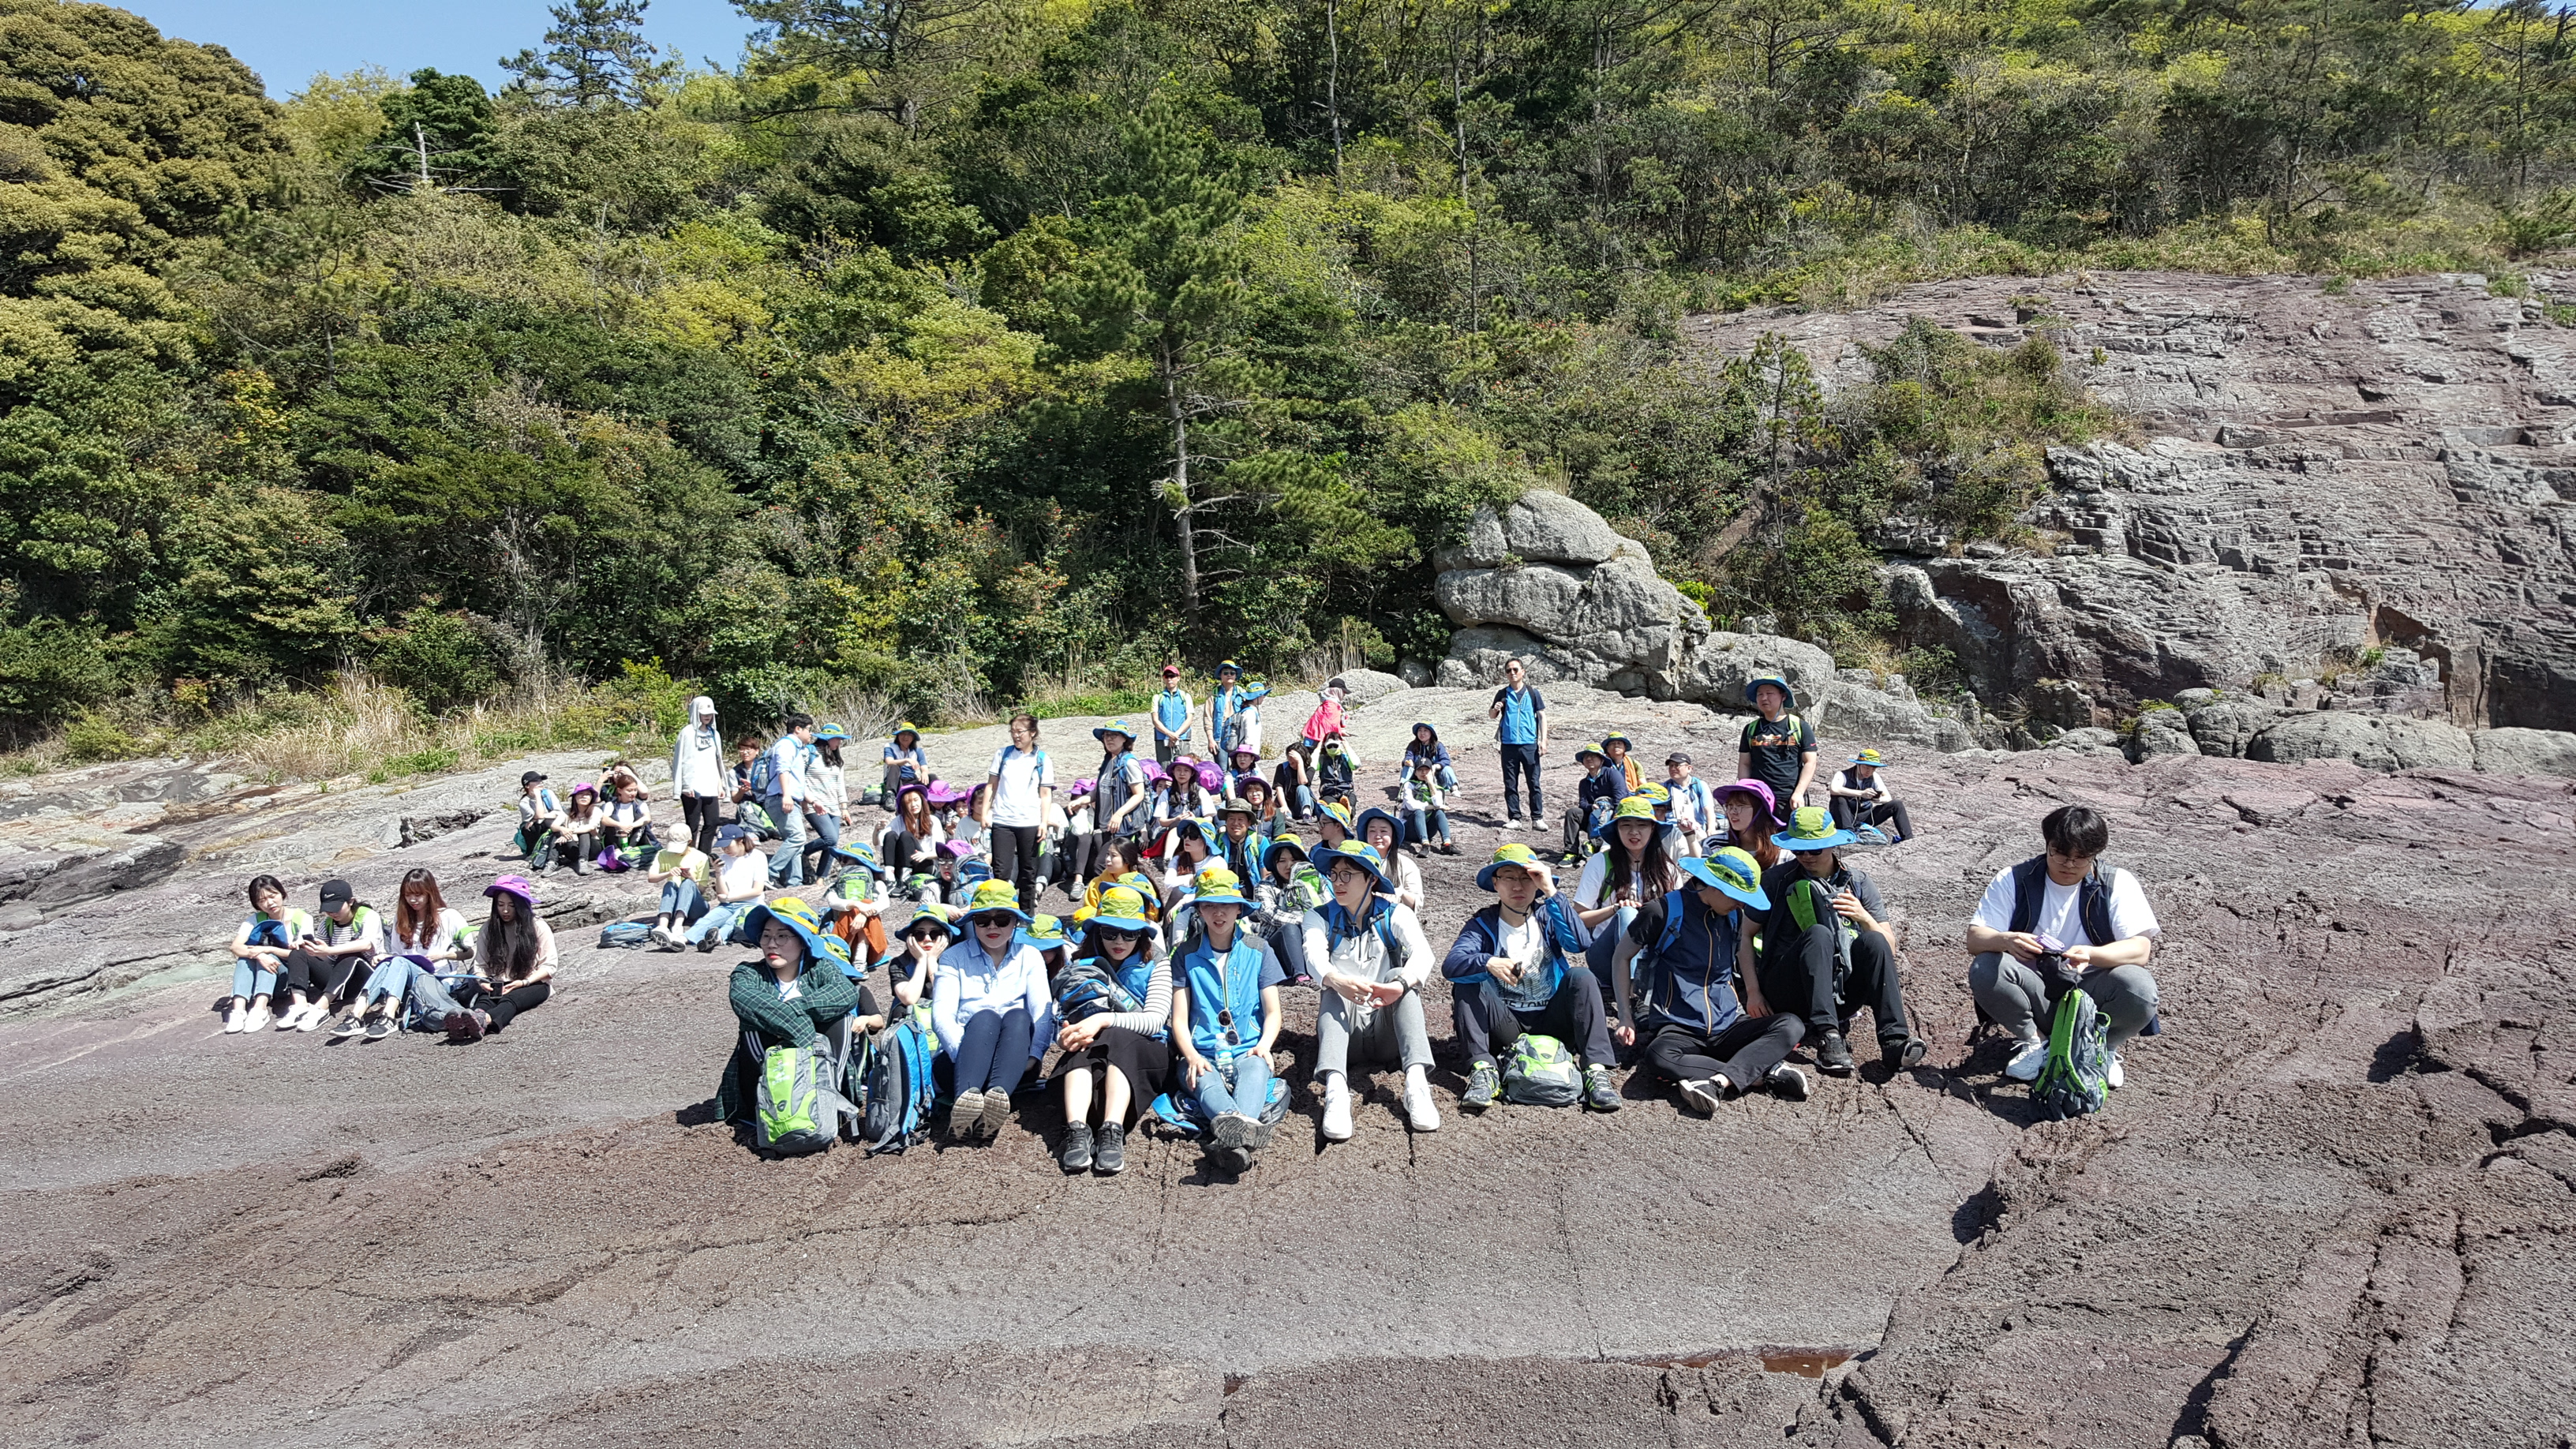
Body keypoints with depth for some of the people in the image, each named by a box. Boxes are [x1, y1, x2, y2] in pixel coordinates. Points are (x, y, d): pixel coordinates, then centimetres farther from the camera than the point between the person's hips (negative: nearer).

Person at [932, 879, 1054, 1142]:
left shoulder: (1029, 957, 16)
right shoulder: (954, 957, 13)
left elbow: (1043, 1011, 1)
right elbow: (942, 1014, -2)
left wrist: (1032, 1054, -18)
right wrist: (961, 1051, -22)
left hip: (1015, 1059, 1)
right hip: (963, 1057, -1)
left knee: (1019, 1016, -30)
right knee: (984, 1017, -32)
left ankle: (998, 1095, -57)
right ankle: (966, 1097, -59)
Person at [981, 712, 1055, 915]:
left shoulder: (1041, 759, 2)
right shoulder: (1003, 754, 7)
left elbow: (1046, 794, 0)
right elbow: (991, 785, 9)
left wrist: (1044, 822, -7)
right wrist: (984, 813, 3)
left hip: (1029, 822, -1)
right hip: (1002, 821, 1)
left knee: (1028, 871, 9)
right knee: (1001, 870, -4)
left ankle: (1027, 913, 20)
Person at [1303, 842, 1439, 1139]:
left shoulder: (1395, 915, 2)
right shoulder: (1321, 917, 4)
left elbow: (1423, 955, -19)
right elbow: (1314, 957, -18)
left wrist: (1400, 984, -43)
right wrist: (1335, 980, -44)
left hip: (1388, 1028, 0)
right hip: (1344, 1026, 0)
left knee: (1400, 975, -26)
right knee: (1334, 988, -28)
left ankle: (1417, 1085, -40)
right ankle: (1334, 1088, -48)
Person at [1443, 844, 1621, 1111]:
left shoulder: (1547, 918, 3)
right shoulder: (1482, 924, -1)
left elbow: (1578, 943, -21)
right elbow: (1451, 965, -21)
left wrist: (1550, 892, -26)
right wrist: (1488, 963, -41)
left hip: (1551, 1020, 0)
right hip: (1506, 1026, 0)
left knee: (1582, 976, -23)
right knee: (1466, 983, -22)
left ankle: (1597, 1071, -31)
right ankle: (1482, 1069, -31)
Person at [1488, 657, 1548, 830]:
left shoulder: (1532, 692, 5)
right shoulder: (1502, 694, 9)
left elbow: (1542, 716, 6)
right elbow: (1492, 716, 16)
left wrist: (1543, 741, -2)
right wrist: (1495, 710, -8)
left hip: (1529, 744, -2)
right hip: (1508, 745, 2)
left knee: (1534, 783, 0)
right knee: (1510, 784, 4)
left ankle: (1537, 818, 6)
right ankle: (1514, 818, 9)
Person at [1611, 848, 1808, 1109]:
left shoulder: (1733, 914, 10)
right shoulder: (1664, 911, -6)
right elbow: (1623, 957, 3)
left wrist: (1753, 994, 10)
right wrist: (1625, 1016, -3)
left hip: (1727, 1026, 5)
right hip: (1679, 1029, -5)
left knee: (1790, 1025, -20)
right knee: (1659, 1056, -38)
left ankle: (1719, 1081, -35)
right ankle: (1766, 1072, -33)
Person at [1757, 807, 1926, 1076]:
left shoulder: (1858, 883, 14)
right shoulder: (1776, 880, 6)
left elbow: (1889, 949, 9)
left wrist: (1864, 917, -10)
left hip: (1841, 991, 2)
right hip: (1791, 990, -2)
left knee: (1873, 941, -26)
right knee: (1818, 934, -32)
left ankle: (1894, 1039, -36)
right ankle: (1827, 1037, -46)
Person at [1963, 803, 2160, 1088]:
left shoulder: (2118, 884, -4)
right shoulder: (2014, 880, -3)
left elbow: (2141, 950, -14)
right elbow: (1975, 939, -11)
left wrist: (2091, 955, -36)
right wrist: (2004, 941, -35)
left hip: (2091, 994, 0)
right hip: (2034, 995, 0)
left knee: (2139, 987, -31)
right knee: (1984, 970, -29)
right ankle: (2033, 1042, -2)